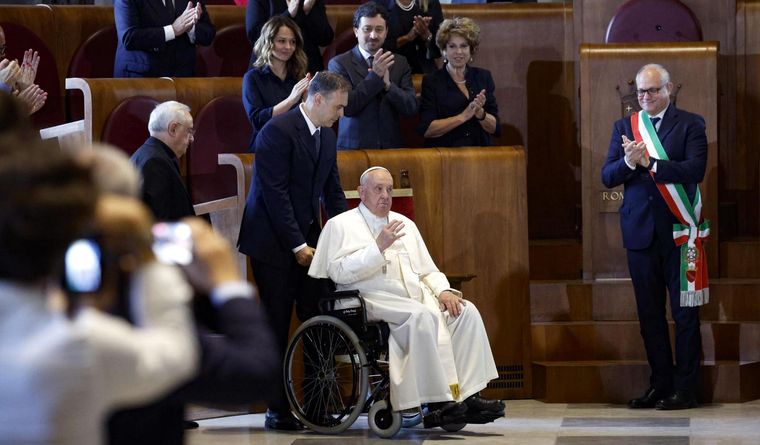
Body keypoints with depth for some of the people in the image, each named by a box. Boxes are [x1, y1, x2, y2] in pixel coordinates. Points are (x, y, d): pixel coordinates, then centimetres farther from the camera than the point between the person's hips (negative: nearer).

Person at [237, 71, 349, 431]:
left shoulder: (326, 137, 11)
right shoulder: (278, 131, -15)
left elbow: (333, 193, 15)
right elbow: (275, 194, -18)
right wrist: (297, 245, -17)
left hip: (306, 240, 7)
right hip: (273, 242, -7)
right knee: (277, 325, -2)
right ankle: (278, 410, 5)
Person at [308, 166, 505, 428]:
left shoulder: (405, 224, 26)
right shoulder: (342, 225, 6)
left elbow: (428, 271, 24)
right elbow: (339, 272, -9)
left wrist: (443, 291, 2)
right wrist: (379, 247, -15)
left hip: (417, 296, 7)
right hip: (373, 299, -7)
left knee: (466, 311, -18)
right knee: (423, 316, -34)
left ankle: (468, 396, -26)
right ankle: (437, 404, -36)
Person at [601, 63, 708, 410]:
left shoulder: (690, 125, 0)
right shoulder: (624, 127, 11)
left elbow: (695, 170, -14)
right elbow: (607, 177, 3)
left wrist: (649, 163, -19)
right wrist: (628, 162, -18)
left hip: (678, 229, -4)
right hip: (640, 229, 4)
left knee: (684, 312, -1)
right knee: (649, 313, 9)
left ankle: (685, 388, 3)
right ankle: (660, 385, 16)